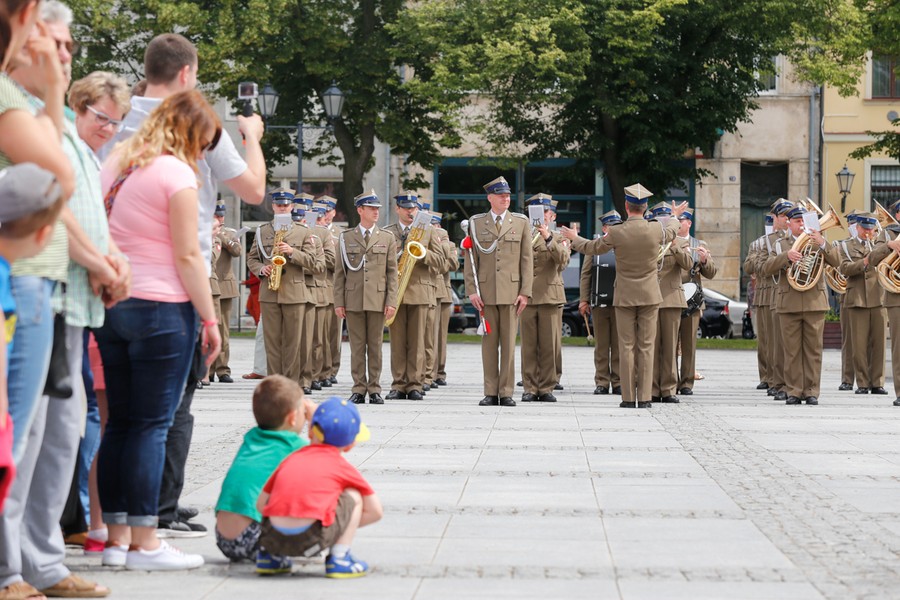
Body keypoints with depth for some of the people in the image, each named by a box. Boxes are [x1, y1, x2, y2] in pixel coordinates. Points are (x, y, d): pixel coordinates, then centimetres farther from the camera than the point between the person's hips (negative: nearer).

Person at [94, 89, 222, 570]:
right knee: (152, 425, -4)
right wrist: (209, 318, -7)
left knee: (119, 421, 10)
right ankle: (144, 543, -3)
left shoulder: (114, 164, 12)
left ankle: (116, 536, 12)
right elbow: (187, 255, -12)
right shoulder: (177, 174, -10)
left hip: (111, 304, 7)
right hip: (161, 307, -7)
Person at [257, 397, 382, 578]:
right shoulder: (343, 467, 16)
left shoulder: (291, 460, 24)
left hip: (272, 536, 4)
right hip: (311, 540, -4)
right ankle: (339, 559, 9)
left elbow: (261, 503, 23)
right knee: (354, 497, 17)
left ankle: (269, 555, 29)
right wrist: (346, 525, 32)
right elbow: (375, 511, 19)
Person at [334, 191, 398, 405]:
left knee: (375, 347, 3)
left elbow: (392, 273, 5)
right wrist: (338, 302, 0)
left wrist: (391, 301, -4)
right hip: (353, 301, 0)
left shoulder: (387, 238, 8)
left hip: (377, 300, 0)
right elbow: (339, 273, 7)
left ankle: (374, 389, 8)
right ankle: (359, 389, 7)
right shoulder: (346, 238, 8)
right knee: (357, 347, 2)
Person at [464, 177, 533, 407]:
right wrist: (472, 290, -3)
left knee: (509, 343, 0)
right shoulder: (476, 223, 8)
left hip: (511, 291, 0)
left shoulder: (521, 222, 8)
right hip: (486, 291, 0)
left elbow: (527, 259, 5)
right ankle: (490, 392, 7)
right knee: (489, 343, 3)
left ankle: (506, 392, 5)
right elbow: (470, 260, 6)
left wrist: (525, 292, -2)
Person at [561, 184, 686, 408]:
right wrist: (675, 216, 42)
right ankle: (644, 398, 0)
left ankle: (629, 398, 1)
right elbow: (672, 232, 19)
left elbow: (591, 248, 5)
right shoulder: (657, 230, -7)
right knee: (646, 347, 3)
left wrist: (574, 238, 26)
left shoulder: (616, 234, -12)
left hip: (625, 297, -1)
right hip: (650, 296, 1)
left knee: (627, 347, 2)